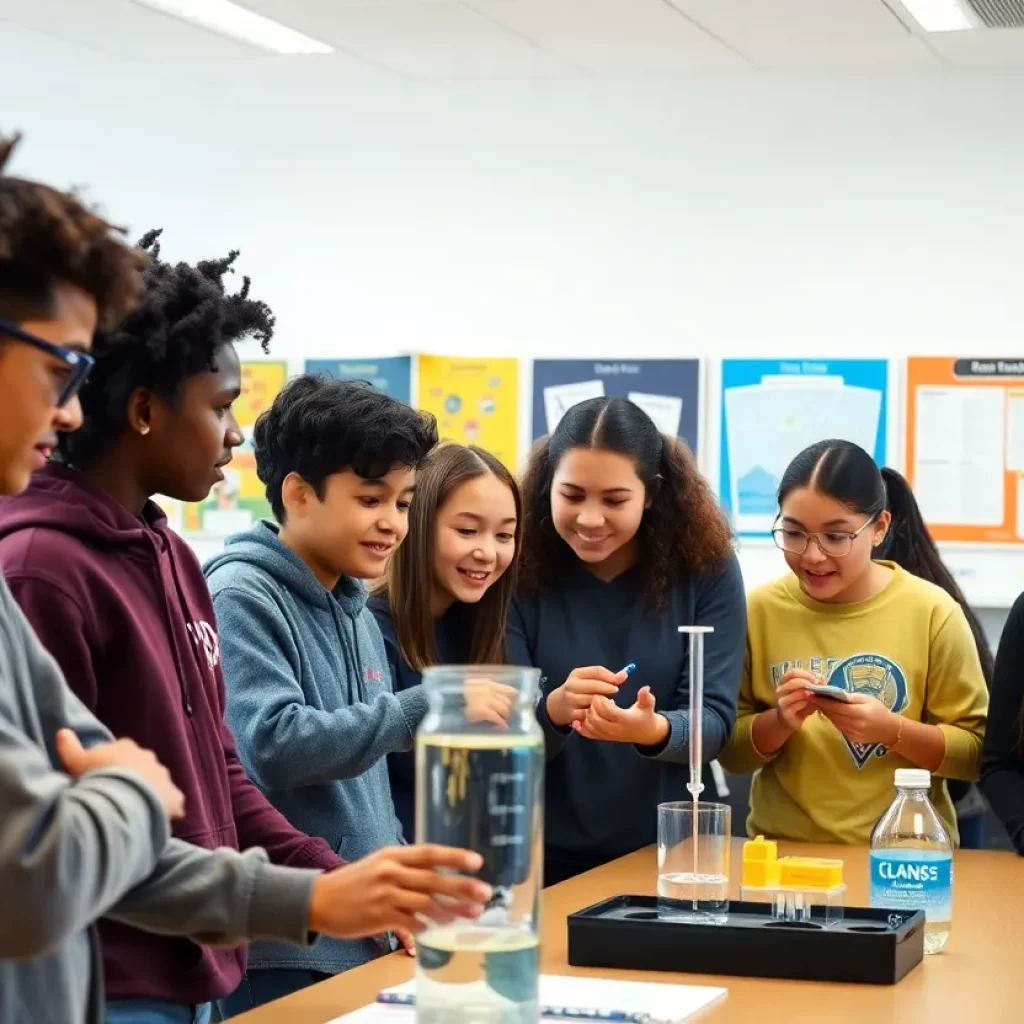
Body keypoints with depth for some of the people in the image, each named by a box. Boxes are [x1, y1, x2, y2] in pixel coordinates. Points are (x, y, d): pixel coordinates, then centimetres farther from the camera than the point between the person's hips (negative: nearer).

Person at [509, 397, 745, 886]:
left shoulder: (708, 569, -4)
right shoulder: (521, 573, -5)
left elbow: (714, 721, -7)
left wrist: (655, 730, -28)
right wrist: (553, 711, -27)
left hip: (670, 850, 0)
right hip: (548, 857, 0)